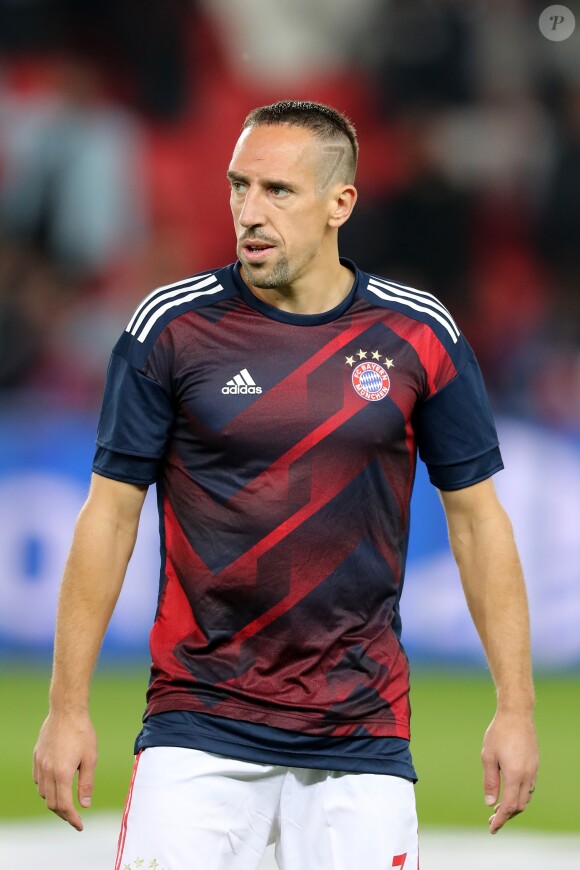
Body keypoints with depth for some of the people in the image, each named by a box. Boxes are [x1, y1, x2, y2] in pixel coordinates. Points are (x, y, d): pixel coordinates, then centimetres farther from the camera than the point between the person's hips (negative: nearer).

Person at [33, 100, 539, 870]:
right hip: (199, 729, -1)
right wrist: (67, 707, -2)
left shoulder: (419, 335, 2)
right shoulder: (170, 327, -1)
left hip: (363, 733, 1)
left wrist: (516, 707, 2)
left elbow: (477, 517, 7)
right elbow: (110, 514, 2)